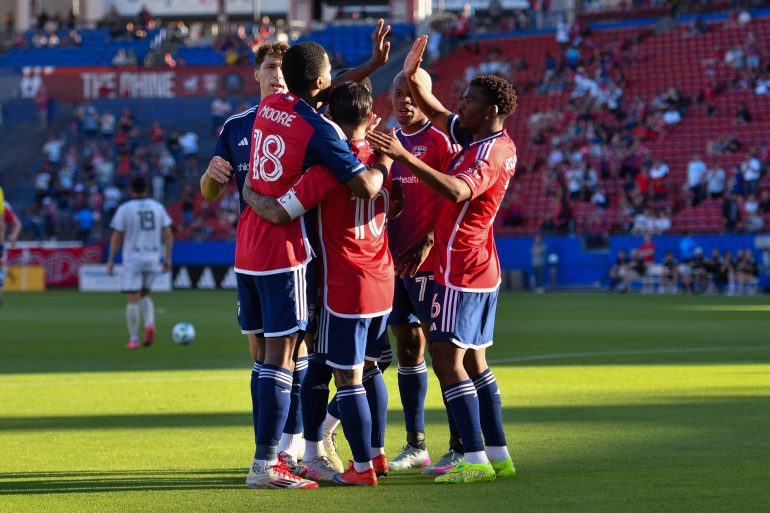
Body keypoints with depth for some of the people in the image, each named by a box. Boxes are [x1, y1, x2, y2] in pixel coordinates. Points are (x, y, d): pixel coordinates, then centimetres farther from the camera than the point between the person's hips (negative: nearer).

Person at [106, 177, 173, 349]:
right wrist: (168, 258, 10)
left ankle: (133, 338, -2)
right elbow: (168, 234, 4)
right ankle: (150, 323, -7)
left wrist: (110, 261, 1)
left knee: (132, 300, 0)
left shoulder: (124, 209, -4)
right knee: (145, 295, 19)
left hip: (132, 259, -3)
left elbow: (116, 237, -5)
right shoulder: (157, 207, 6)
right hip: (153, 258, 3)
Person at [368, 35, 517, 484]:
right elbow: (436, 113, 19)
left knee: (447, 359, -11)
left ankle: (476, 459, -14)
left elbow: (457, 192, -40)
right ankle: (499, 455, 14)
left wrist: (404, 155, -44)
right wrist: (414, 78, 1)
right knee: (475, 362, 13)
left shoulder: (490, 153, -19)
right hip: (483, 268, 10)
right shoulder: (489, 141, 10)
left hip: (461, 271, -10)